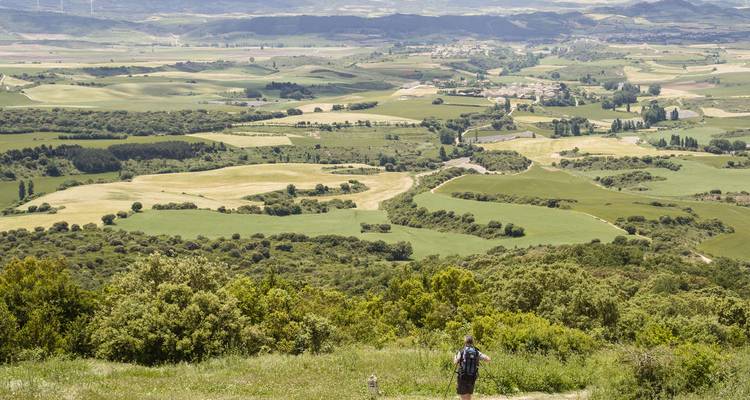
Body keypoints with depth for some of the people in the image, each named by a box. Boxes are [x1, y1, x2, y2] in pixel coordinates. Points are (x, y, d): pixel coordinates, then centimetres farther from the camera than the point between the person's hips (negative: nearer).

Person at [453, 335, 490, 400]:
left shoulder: (461, 351, -6)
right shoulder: (477, 352, 2)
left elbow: (455, 362, -15)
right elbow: (488, 359, -3)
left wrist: (455, 357, 8)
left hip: (463, 377, -3)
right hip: (472, 377, 3)